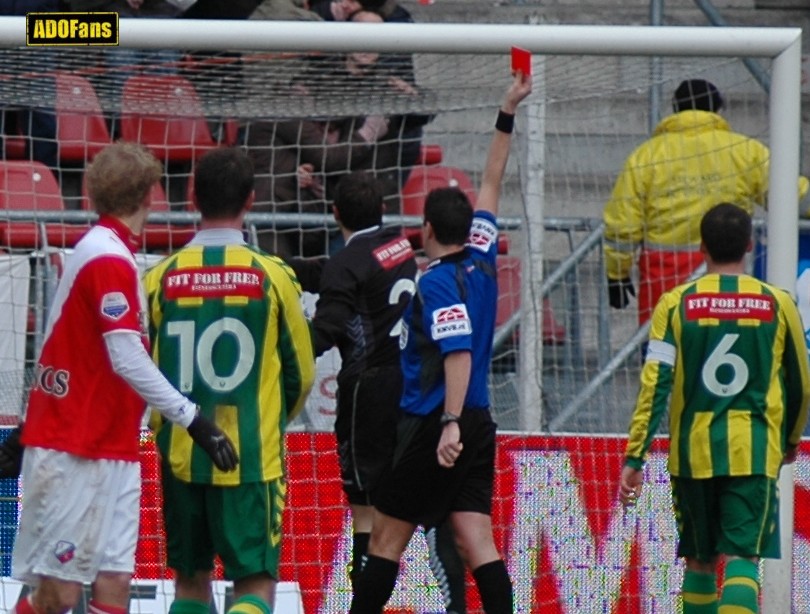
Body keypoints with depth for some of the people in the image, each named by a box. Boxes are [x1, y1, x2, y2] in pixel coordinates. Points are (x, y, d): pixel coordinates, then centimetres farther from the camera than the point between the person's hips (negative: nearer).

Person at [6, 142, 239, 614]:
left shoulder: (105, 252, 12)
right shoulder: (110, 260, -16)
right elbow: (128, 361, -23)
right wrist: (192, 419, -25)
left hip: (111, 454, 9)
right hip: (73, 453, -9)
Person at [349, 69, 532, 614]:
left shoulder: (437, 284, -11)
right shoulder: (480, 261, 9)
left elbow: (459, 354, -21)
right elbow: (491, 185, 21)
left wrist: (450, 422, -27)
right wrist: (507, 115, 26)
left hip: (434, 424, -7)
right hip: (479, 423, 7)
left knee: (386, 539, 2)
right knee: (476, 541, -1)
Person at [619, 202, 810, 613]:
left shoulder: (676, 304, 0)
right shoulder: (777, 305, 1)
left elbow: (654, 386, -6)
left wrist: (634, 458, -5)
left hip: (693, 451, 1)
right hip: (755, 452, -1)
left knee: (699, 560, 16)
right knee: (742, 559, -8)